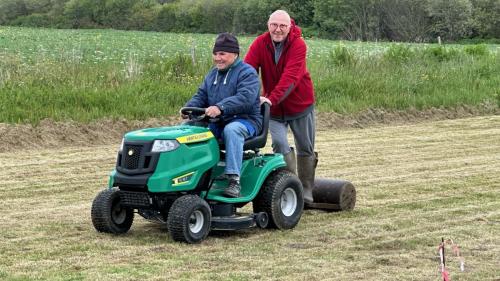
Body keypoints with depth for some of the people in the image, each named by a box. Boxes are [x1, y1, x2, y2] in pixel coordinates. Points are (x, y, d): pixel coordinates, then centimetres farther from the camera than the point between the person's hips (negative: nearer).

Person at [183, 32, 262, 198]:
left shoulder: (247, 73, -7)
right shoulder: (212, 74, 18)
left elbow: (245, 98, -24)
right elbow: (201, 96, 16)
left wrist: (220, 107, -38)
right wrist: (189, 107, -9)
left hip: (245, 120, -7)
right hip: (217, 123, 7)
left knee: (231, 130, -39)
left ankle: (234, 180, -42)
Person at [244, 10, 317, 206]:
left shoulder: (298, 45, -20)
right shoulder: (260, 43, -10)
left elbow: (290, 77, -32)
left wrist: (272, 98, -44)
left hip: (300, 105, -1)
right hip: (274, 109, 1)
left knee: (305, 149, 10)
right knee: (280, 144, -17)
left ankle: (306, 191, 25)